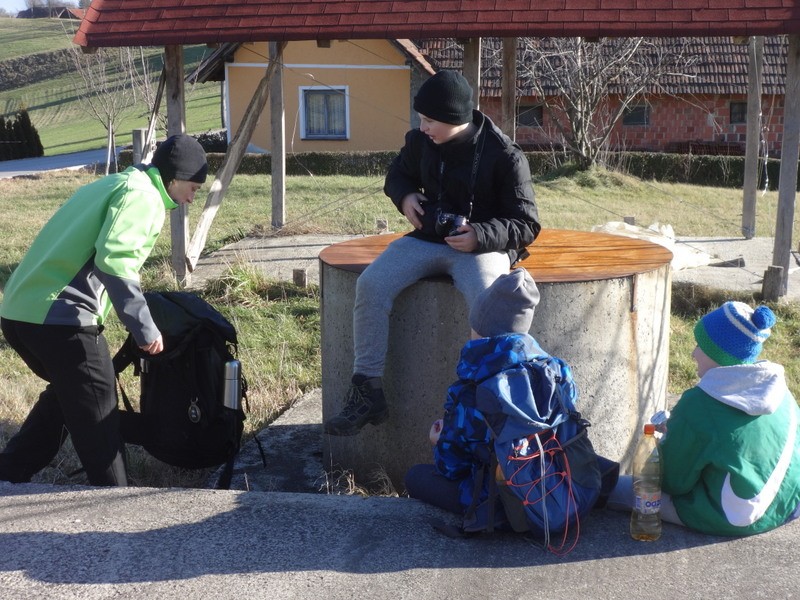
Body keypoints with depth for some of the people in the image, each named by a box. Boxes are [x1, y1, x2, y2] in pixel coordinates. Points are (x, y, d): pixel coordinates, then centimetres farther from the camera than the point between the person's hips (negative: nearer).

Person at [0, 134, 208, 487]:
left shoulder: (113, 184, 23)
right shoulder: (143, 195, -6)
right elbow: (114, 261, -23)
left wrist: (134, 318, 31)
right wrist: (144, 327, -18)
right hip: (60, 318, -9)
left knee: (68, 393, 29)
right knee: (97, 416, 5)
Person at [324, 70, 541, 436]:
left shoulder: (506, 157, -11)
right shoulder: (420, 142, 3)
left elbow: (526, 225, -8)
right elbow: (397, 173, 26)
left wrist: (480, 236, -25)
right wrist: (405, 197, 1)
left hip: (483, 246, -5)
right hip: (428, 238, 5)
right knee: (371, 284, -18)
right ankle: (368, 391, -13)